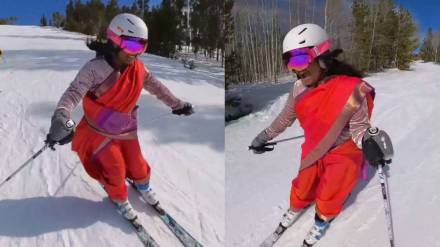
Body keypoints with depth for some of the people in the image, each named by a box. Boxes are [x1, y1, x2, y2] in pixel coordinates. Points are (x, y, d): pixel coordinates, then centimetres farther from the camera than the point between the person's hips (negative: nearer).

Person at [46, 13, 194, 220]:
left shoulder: (138, 68, -9)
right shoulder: (95, 68, -26)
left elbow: (155, 86, 5)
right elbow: (74, 93, -35)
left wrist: (177, 104, 11)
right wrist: (61, 118, -53)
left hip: (125, 129, 4)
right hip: (100, 131, -4)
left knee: (137, 164, 11)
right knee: (116, 169, 0)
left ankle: (143, 186, 47)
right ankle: (119, 199, 33)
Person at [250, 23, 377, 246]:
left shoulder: (350, 89, -28)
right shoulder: (299, 89, -12)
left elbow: (359, 127, -17)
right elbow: (285, 118, 5)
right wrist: (264, 137, 10)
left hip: (344, 152, -4)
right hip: (313, 150, 4)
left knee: (329, 195, -2)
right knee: (302, 188, 13)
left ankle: (322, 220, 33)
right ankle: (295, 209, 47)